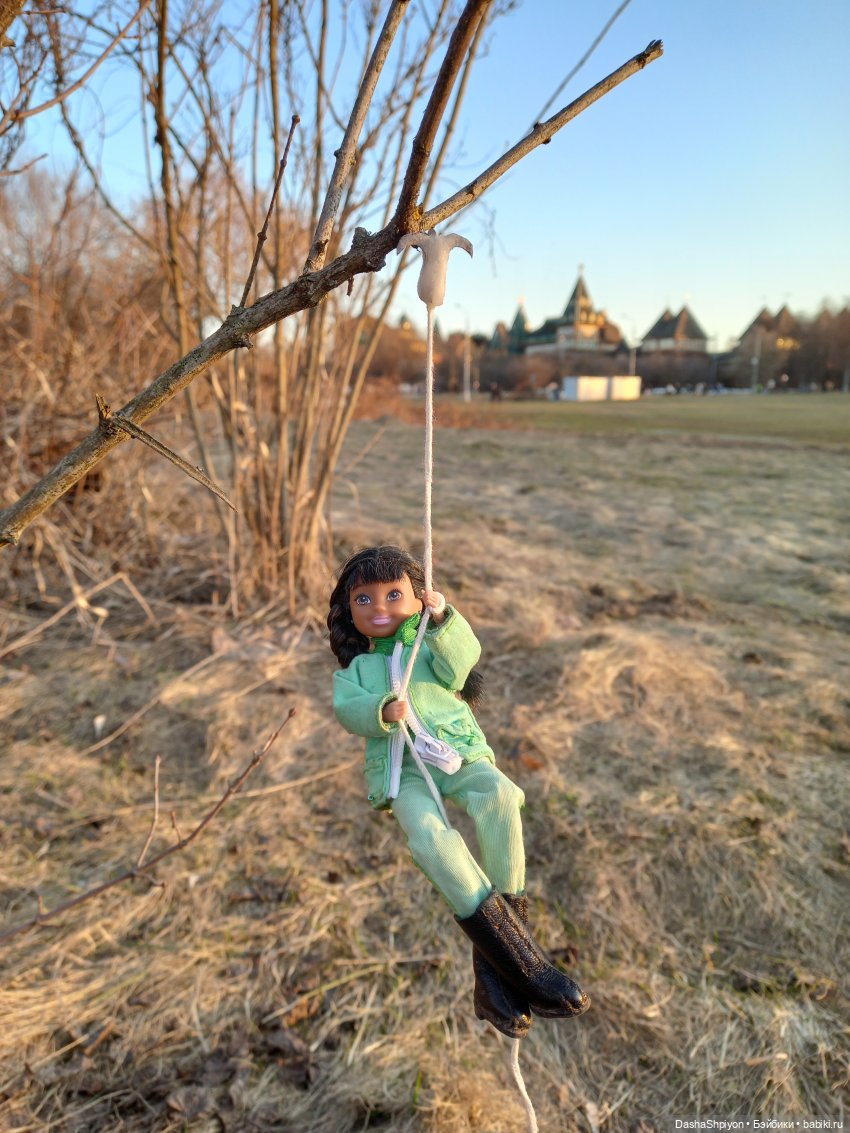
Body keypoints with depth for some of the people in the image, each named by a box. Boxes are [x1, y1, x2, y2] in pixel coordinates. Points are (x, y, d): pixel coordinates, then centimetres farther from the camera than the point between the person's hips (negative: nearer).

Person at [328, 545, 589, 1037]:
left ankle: (493, 965, -24)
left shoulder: (431, 644, 24)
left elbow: (456, 669, 2)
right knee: (429, 833, -33)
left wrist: (444, 621, -10)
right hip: (401, 769, -1)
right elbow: (347, 708, 2)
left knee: (499, 794, -32)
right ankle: (524, 962, -29)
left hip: (459, 753, 1)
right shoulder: (354, 667, 23)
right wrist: (382, 710, -18)